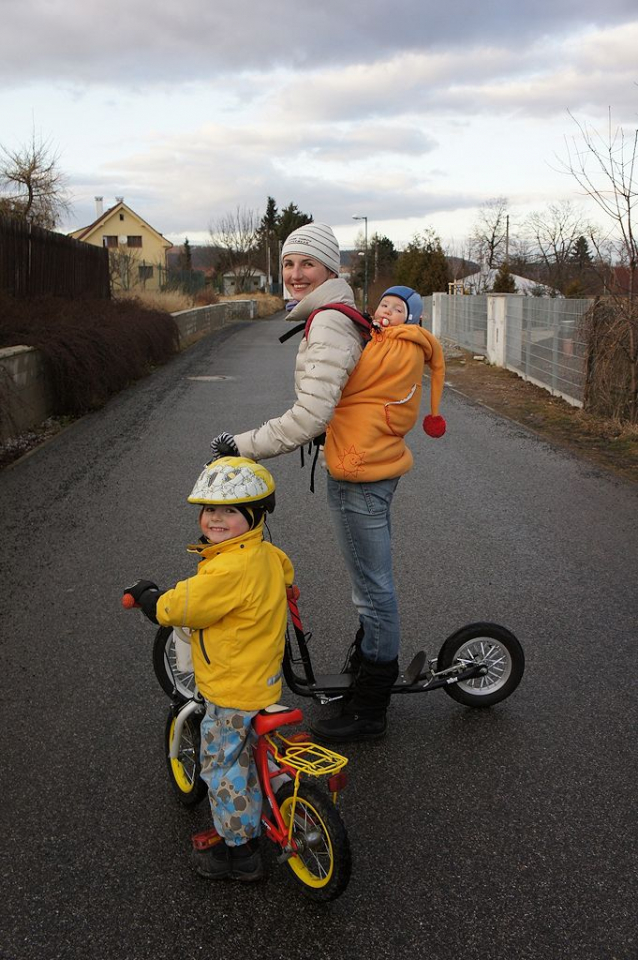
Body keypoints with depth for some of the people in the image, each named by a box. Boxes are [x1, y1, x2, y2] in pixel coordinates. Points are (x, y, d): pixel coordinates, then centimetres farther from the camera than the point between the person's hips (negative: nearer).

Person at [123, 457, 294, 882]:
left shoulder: (230, 569, -31)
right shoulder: (266, 554, -1)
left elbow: (177, 608, -24)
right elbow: (286, 570, 22)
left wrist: (146, 594, -5)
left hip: (234, 690, -10)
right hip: (262, 675, 10)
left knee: (223, 767, 7)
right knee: (245, 756, 26)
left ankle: (240, 850, 22)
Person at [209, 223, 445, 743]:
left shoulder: (329, 323, -19)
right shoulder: (341, 315, 14)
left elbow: (311, 415, -27)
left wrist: (245, 444, -20)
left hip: (359, 475, -10)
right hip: (369, 463, 10)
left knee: (373, 588, 2)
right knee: (372, 581, 22)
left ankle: (369, 711, 16)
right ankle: (373, 668, 41)